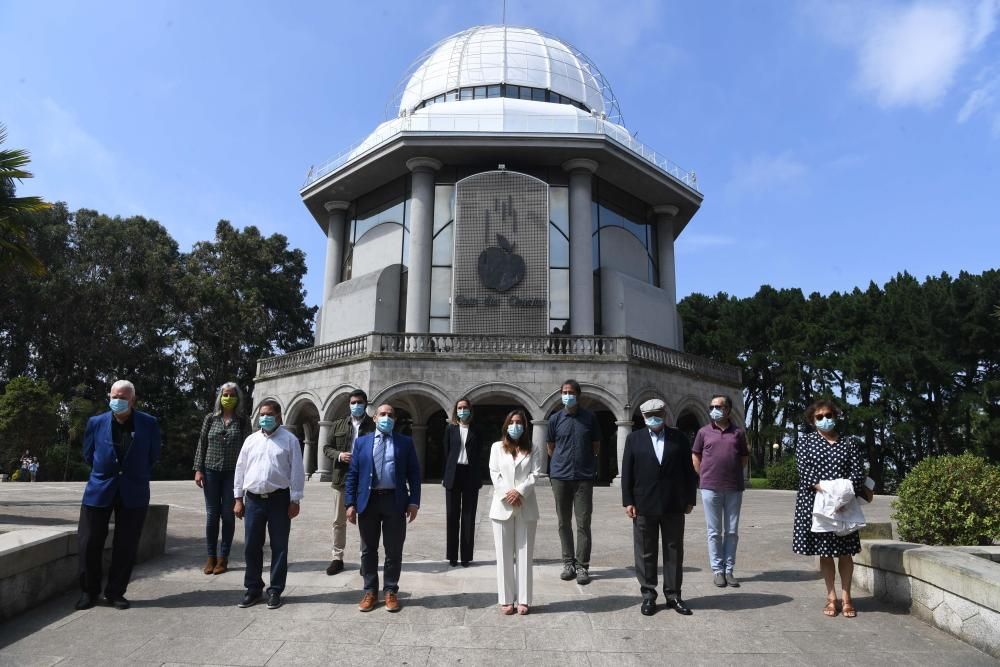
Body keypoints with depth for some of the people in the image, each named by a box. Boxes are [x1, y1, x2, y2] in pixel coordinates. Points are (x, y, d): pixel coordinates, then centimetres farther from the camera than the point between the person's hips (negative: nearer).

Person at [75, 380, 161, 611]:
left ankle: (115, 592, 19)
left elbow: (153, 457, 7)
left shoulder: (149, 424, -5)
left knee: (126, 546, 4)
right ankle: (89, 591, 23)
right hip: (100, 489, 1)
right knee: (90, 543, 4)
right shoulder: (96, 423, -1)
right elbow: (88, 455, 12)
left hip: (134, 492, -1)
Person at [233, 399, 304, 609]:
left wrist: (295, 501, -7)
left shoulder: (289, 440, -2)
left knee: (279, 546, 4)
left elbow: (297, 471, -4)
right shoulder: (251, 440, 10)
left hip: (279, 499, -3)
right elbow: (240, 469, 12)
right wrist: (238, 499, 7)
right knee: (251, 546, 8)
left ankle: (275, 591, 16)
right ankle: (253, 589, 22)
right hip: (253, 499, 3)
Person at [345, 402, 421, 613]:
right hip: (368, 501, 1)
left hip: (394, 501, -1)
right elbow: (352, 474, 5)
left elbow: (414, 473, 2)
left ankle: (391, 591, 20)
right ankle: (370, 591, 24)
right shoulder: (361, 442, 9)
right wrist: (350, 503, -3)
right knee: (368, 550, 11)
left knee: (394, 551, 6)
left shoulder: (405, 442, 6)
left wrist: (414, 501, -7)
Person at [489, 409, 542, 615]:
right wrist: (507, 494, -12)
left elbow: (535, 474, -2)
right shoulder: (497, 447, 11)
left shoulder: (532, 450, 10)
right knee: (504, 555, 2)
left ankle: (523, 599, 8)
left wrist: (519, 491, -15)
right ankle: (506, 599, 8)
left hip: (526, 507, 0)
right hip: (502, 506, 0)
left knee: (524, 554, 2)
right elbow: (494, 473, 1)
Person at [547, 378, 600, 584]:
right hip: (560, 477, 1)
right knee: (564, 522, 8)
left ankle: (582, 566, 6)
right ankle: (568, 563, 19)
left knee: (583, 523, -2)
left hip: (584, 477, -1)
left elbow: (596, 446, 11)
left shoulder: (589, 417, 2)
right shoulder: (555, 419, 4)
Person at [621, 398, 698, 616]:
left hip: (674, 506, 1)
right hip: (644, 506, -1)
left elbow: (689, 471, 6)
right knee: (645, 553, 6)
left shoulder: (679, 438, 5)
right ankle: (648, 595, 17)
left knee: (674, 551, 8)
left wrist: (690, 499, 2)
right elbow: (626, 472, 2)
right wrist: (628, 502, -4)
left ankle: (673, 594, 19)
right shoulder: (634, 439, 4)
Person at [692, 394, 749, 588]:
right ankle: (717, 570, 12)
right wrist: (706, 477, 3)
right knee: (714, 531, 4)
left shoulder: (738, 432, 5)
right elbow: (695, 456, 8)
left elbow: (744, 458, 13)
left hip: (734, 488, 1)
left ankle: (729, 570, 17)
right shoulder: (704, 431, 3)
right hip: (710, 488, -1)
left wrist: (734, 475, 7)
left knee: (732, 531, 7)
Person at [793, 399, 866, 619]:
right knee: (824, 550, 6)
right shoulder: (806, 441, 5)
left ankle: (846, 597, 17)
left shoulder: (849, 444, 8)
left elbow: (858, 472, -2)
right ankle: (831, 596, 16)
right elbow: (803, 469, -8)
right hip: (815, 503, -1)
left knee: (845, 550, 5)